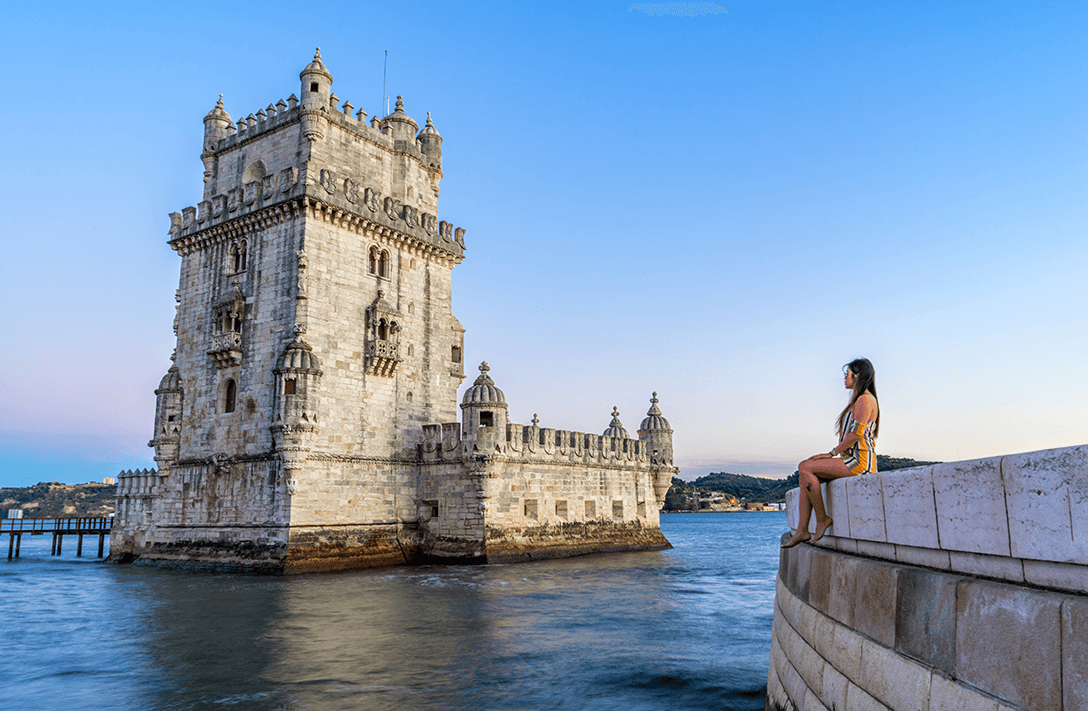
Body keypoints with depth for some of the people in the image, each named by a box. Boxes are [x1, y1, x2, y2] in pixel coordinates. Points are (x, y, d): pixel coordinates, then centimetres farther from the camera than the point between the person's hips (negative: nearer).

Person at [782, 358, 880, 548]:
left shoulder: (865, 400, -9)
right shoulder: (859, 400, 24)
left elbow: (856, 434, -19)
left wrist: (831, 453, -13)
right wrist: (835, 454, 12)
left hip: (860, 462, -10)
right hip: (851, 461, 10)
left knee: (805, 467, -20)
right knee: (806, 474, -2)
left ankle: (822, 519, -10)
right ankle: (802, 530, -8)